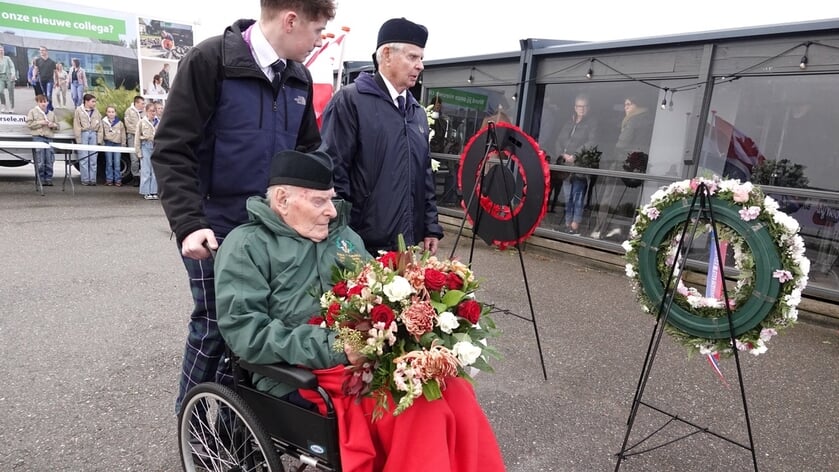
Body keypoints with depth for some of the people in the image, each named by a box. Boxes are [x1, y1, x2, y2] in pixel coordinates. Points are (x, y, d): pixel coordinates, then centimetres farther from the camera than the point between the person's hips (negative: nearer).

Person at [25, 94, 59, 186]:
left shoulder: (51, 113, 20)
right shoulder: (32, 111, 8)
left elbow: (57, 125, 21)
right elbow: (29, 123, -1)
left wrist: (52, 124, 0)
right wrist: (40, 123, -11)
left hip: (49, 138, 4)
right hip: (38, 137, -4)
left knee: (50, 161, 0)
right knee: (40, 161, -8)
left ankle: (48, 179, 6)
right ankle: (41, 179, -3)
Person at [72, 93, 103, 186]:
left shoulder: (96, 111, 10)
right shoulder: (79, 110, 1)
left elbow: (100, 126, 9)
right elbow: (76, 126, -2)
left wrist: (99, 139, 2)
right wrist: (79, 139, -8)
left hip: (93, 134, 3)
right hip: (83, 134, -3)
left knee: (93, 159, 3)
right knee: (83, 159, -1)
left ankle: (92, 179, 8)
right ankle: (85, 179, 4)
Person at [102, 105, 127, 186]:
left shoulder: (120, 123, 8)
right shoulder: (104, 122, 8)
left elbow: (123, 135, 11)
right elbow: (101, 133, 9)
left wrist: (123, 145, 6)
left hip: (117, 144, 0)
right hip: (108, 144, 0)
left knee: (117, 163, -2)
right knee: (109, 163, 2)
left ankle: (118, 180, 3)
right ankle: (109, 179, 8)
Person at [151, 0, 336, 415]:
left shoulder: (299, 77, 7)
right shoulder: (210, 60, -12)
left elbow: (309, 148, 17)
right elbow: (171, 151, -13)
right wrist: (189, 223, -23)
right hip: (215, 227, -5)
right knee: (215, 323, 3)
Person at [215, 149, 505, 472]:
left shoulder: (343, 235, 19)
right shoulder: (247, 246, 0)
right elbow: (244, 333, -10)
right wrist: (334, 347, -19)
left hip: (368, 354, 6)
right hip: (302, 373, -5)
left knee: (455, 393, -20)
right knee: (416, 406, -28)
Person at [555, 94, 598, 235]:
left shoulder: (592, 122, 5)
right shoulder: (568, 122, 19)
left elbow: (591, 143, -8)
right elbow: (559, 141, 12)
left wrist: (575, 156, -16)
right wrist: (563, 155, -6)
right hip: (565, 165, 5)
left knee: (578, 197, -10)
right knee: (567, 197, 6)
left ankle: (575, 227, -10)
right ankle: (567, 225, 10)